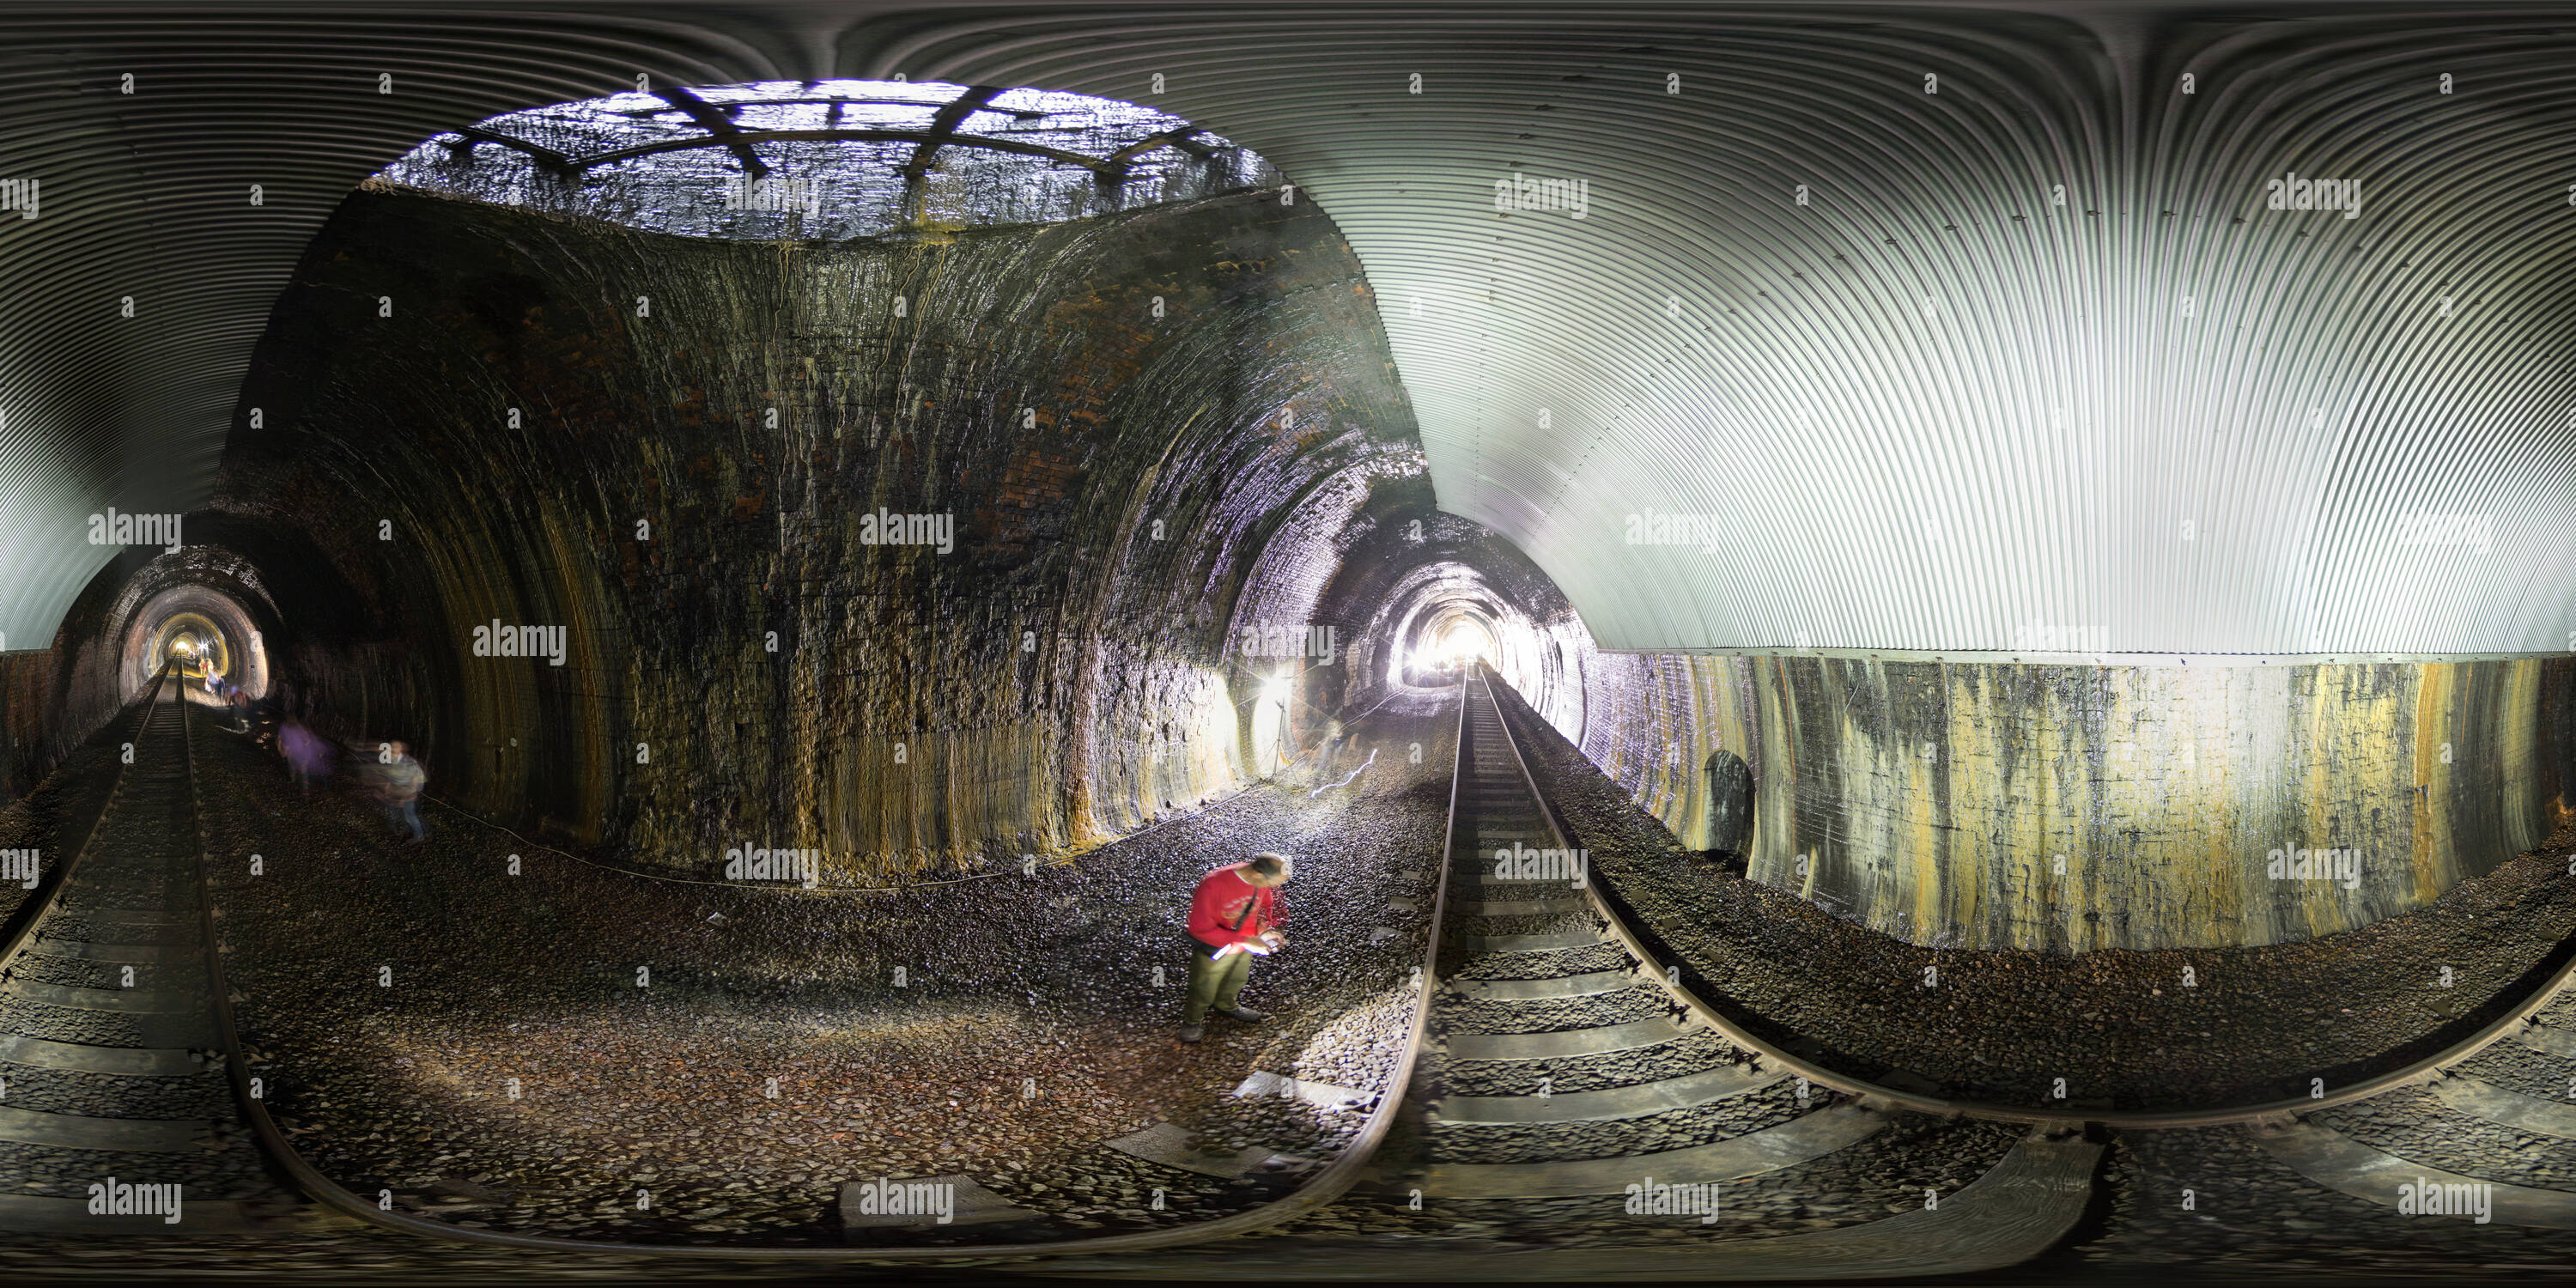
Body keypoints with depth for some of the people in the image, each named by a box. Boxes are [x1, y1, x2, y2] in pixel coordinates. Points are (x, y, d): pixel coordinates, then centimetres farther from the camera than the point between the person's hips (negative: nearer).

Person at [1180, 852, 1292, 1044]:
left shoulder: (1261, 880, -20)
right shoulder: (1212, 886, -41)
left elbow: (1266, 905, 4)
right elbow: (1200, 929, -34)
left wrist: (1265, 930, -14)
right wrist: (1245, 940, -34)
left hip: (1245, 946, 5)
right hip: (1214, 951, -5)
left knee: (1236, 981, 30)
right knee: (1204, 990, 19)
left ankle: (1226, 1006, 60)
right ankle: (1192, 1020, 47)